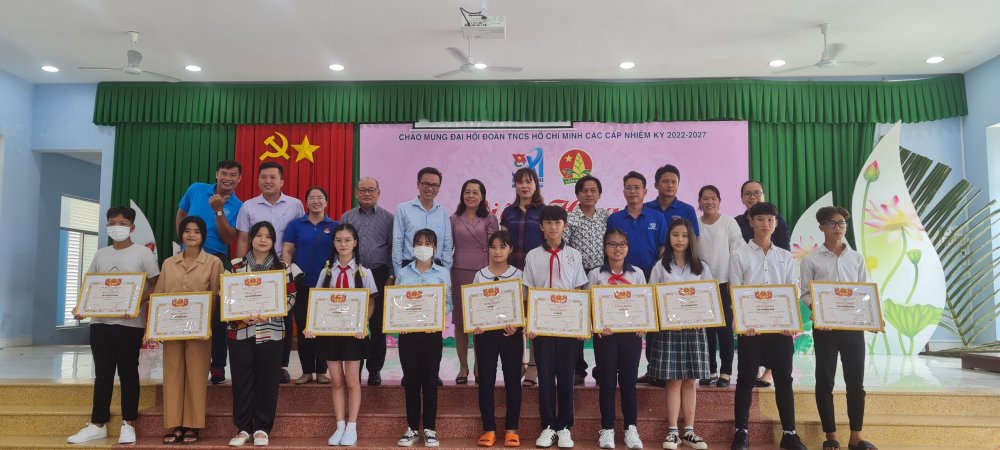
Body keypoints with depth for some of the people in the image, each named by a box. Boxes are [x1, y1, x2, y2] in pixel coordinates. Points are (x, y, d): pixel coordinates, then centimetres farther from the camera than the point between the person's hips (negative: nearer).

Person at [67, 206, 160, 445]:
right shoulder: (100, 255, 13)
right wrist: (80, 307, -2)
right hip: (100, 322, 4)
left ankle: (128, 424, 11)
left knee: (128, 372, 2)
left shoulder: (143, 253, -1)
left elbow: (155, 286, -4)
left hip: (130, 323, -4)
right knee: (102, 373, 9)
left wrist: (136, 305, -19)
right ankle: (98, 425, 17)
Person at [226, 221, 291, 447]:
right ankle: (243, 428, 17)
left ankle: (262, 428, 15)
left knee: (267, 381, 4)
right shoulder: (236, 266, 6)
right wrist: (241, 316, -14)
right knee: (241, 381, 5)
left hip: (270, 332, -1)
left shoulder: (281, 268, 4)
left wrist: (268, 314, -15)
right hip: (240, 331, 1)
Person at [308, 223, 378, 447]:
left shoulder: (363, 272, 0)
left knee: (352, 380, 2)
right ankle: (340, 427, 15)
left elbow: (370, 303, 1)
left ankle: (352, 428, 10)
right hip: (330, 330, 2)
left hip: (353, 331, -2)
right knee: (337, 381, 7)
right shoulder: (327, 271, 6)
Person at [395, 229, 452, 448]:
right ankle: (412, 428, 17)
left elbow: (447, 303, 1)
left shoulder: (443, 273, 3)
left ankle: (430, 429, 14)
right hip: (408, 332, 1)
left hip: (432, 332, -1)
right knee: (411, 381, 7)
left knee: (430, 381, 4)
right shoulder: (402, 273, 6)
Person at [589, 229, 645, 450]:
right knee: (607, 382, 3)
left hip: (631, 333, 1)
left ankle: (630, 428, 16)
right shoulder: (596, 274, 2)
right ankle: (607, 429, 12)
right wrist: (598, 326, -17)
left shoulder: (637, 274, 7)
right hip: (605, 334, -1)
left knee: (629, 382, 6)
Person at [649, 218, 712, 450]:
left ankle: (688, 431, 11)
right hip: (669, 329, -2)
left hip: (694, 328, 2)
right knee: (673, 381, -1)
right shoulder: (661, 266, 3)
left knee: (690, 381, 5)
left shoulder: (701, 267, 8)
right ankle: (672, 431, 4)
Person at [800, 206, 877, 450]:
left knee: (856, 381, 6)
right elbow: (805, 293, -1)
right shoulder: (811, 260, 0)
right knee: (825, 381, 4)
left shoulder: (857, 258, 10)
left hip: (853, 325, 3)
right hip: (825, 327, -3)